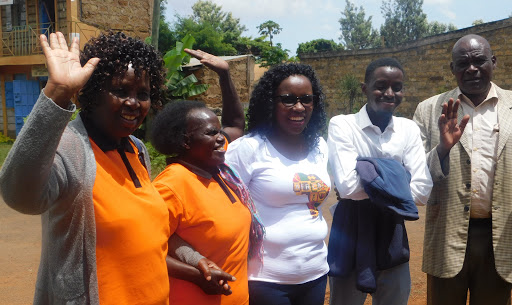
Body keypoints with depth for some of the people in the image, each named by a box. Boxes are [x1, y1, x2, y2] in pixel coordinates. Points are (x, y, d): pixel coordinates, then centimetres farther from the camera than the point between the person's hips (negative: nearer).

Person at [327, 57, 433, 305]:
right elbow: (347, 186, -20)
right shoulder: (342, 125, -9)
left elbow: (422, 190, -7)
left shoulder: (409, 129, 3)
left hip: (392, 239, 3)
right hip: (351, 238, -3)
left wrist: (373, 181, -12)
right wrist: (396, 184, -11)